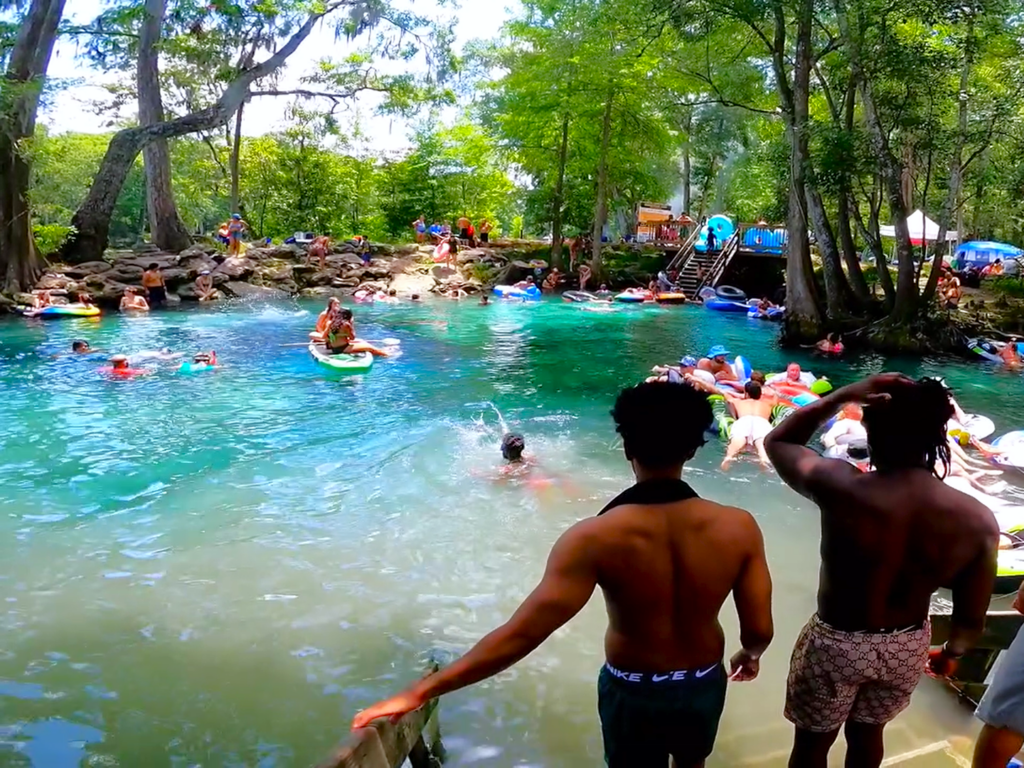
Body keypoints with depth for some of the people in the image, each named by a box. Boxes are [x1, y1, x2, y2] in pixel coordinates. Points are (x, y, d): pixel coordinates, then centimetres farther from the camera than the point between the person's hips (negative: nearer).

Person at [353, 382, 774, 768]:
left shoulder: (596, 539, -29)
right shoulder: (738, 527, -22)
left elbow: (521, 634, -32)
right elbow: (760, 630, -13)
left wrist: (419, 692, -26)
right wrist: (750, 654, 13)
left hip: (633, 691, -2)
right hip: (704, 684, 2)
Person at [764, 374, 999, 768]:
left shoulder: (840, 487, -29)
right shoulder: (978, 519, -18)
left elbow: (777, 441, -9)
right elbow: (972, 615, -6)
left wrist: (845, 395, -15)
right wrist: (952, 651, 15)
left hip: (836, 643, -3)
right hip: (907, 647, 4)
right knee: (868, 732, 31)